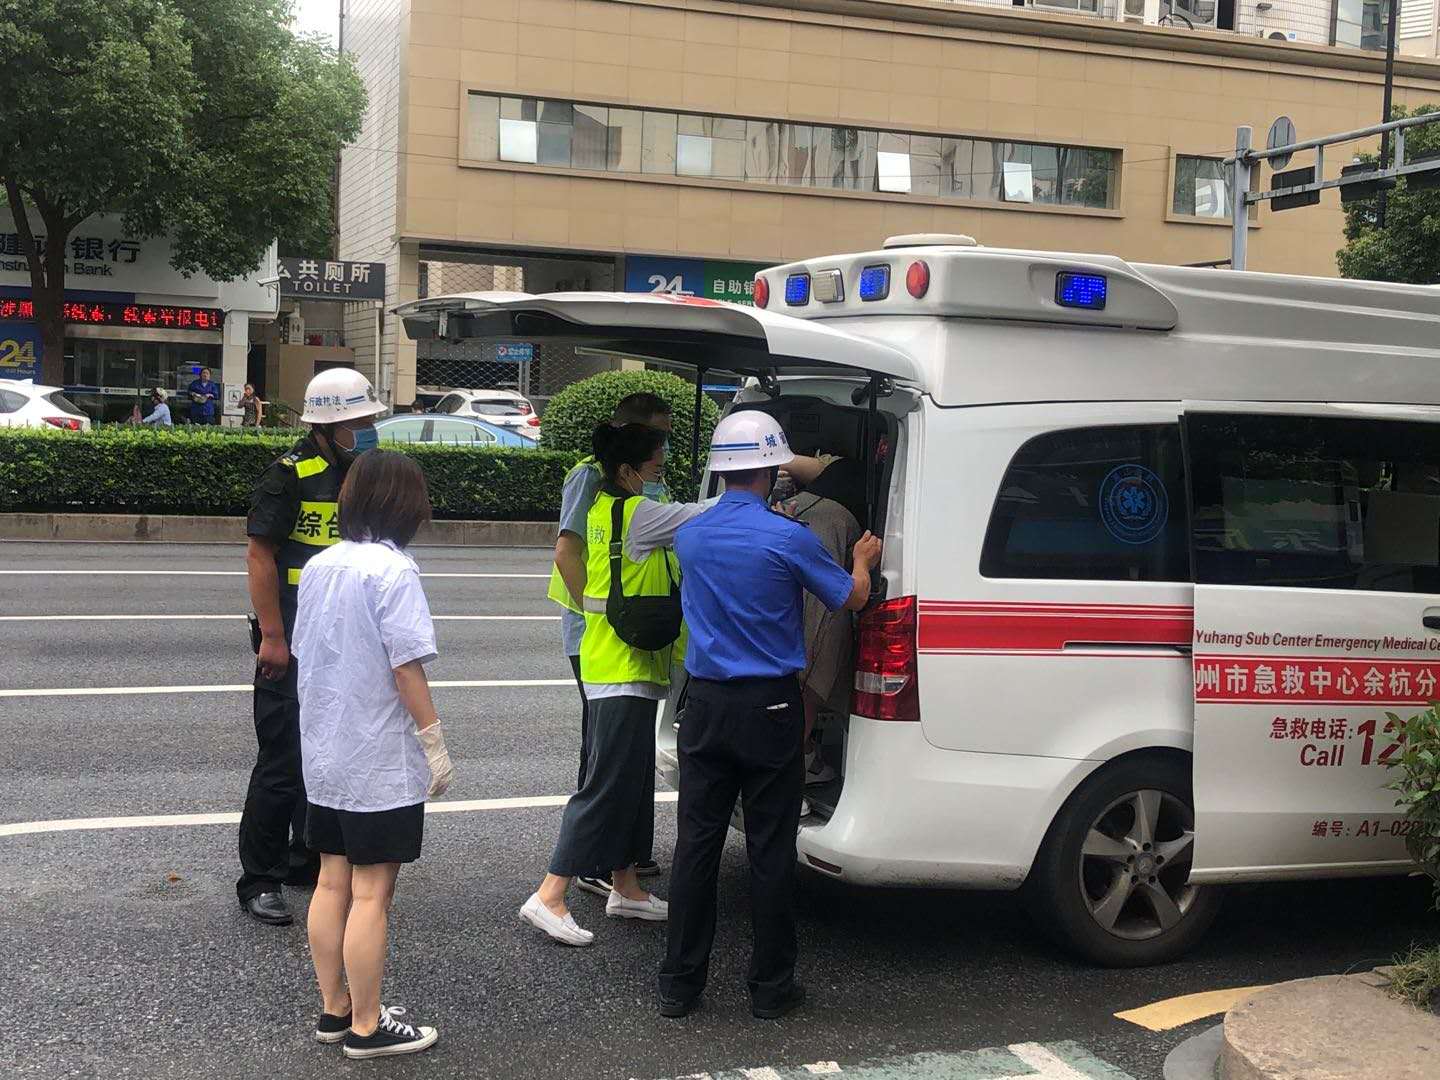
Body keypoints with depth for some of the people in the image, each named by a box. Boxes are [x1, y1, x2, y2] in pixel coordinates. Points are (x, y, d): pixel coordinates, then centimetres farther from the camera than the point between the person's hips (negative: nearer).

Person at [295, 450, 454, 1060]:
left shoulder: (319, 567, 6)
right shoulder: (393, 570, -17)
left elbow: (304, 655, 13)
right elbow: (406, 666, -19)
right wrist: (435, 745, -12)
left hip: (323, 756, 8)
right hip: (382, 763, -8)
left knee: (332, 883, 15)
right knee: (371, 894, 0)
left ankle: (334, 1008, 25)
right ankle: (366, 1026, 8)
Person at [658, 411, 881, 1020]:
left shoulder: (690, 536, 3)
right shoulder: (788, 538, -12)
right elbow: (852, 599, 2)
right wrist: (863, 561, 26)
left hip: (705, 705, 4)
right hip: (769, 707, -4)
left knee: (695, 843, 8)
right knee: (770, 850, 4)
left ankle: (680, 984, 14)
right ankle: (771, 987, 13)